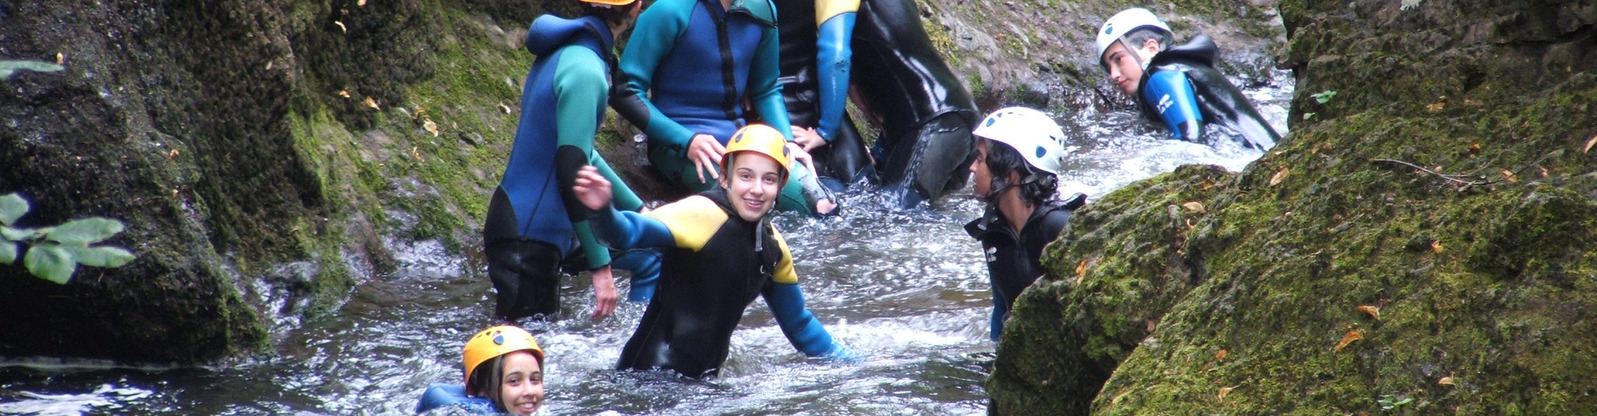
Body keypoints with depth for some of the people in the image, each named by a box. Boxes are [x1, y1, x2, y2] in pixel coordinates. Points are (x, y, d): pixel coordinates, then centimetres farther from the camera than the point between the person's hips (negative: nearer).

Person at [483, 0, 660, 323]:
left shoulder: (566, 52, 10)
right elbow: (573, 171, -25)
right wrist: (600, 265, -23)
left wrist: (639, 210, 27)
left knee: (652, 259, 17)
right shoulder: (585, 71, -21)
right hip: (526, 237, -10)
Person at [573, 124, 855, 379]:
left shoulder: (773, 248, 11)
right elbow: (632, 231, -28)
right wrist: (604, 211, -48)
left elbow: (798, 323, 25)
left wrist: (853, 365, 26)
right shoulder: (702, 214, -11)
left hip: (700, 380, 8)